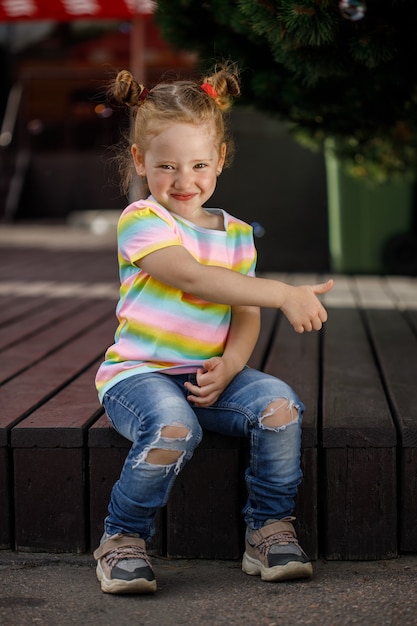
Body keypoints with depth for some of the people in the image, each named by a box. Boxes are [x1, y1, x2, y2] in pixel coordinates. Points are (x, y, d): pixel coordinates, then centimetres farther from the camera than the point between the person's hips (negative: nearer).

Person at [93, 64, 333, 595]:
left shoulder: (236, 233, 13)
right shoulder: (141, 222, -7)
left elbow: (246, 317, 8)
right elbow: (193, 278, -23)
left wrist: (227, 367, -14)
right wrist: (284, 294, -30)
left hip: (207, 376, 5)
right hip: (138, 373, -5)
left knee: (279, 405, -22)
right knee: (173, 428, -36)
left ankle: (270, 530, -4)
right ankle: (122, 540, -12)